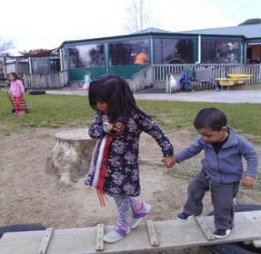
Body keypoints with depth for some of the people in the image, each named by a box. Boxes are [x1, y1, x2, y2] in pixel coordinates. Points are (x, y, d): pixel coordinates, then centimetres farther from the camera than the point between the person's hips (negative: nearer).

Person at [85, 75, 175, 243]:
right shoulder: (102, 113, -3)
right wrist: (106, 128, -21)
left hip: (123, 166, -6)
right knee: (118, 194, 19)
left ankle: (123, 226, 38)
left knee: (120, 195, 11)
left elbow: (157, 133, -11)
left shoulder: (135, 116, -20)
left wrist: (169, 153, -6)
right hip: (105, 164, 6)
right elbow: (92, 131, -1)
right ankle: (140, 208, 45)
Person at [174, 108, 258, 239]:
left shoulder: (238, 142, -28)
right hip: (207, 174, 5)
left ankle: (224, 226, 36)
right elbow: (192, 149, -3)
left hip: (226, 181, -4)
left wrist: (250, 174, -20)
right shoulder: (204, 140, -18)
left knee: (222, 204, 6)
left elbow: (252, 155, -14)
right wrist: (176, 158, -6)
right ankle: (191, 211, 39)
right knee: (193, 188, 13)